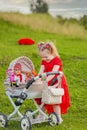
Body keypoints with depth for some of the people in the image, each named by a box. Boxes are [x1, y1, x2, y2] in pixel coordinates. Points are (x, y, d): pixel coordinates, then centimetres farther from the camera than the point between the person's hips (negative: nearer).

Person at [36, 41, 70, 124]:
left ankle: (58, 118, 5)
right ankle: (40, 115, 24)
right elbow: (41, 72, -7)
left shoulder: (57, 60, -16)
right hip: (47, 83, 7)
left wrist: (45, 80, -38)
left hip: (56, 83, -6)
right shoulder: (44, 61, 4)